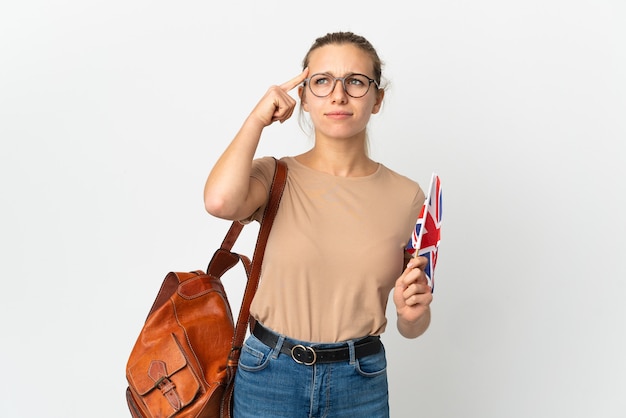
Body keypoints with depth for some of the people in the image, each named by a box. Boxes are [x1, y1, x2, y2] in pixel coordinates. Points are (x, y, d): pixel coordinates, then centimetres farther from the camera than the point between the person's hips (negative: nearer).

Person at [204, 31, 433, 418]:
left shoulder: (406, 196, -3)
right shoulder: (275, 177, -5)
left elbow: (412, 328, 6)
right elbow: (220, 201, -30)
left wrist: (412, 313, -17)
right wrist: (258, 118, -15)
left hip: (361, 384, 1)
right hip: (270, 376, -1)